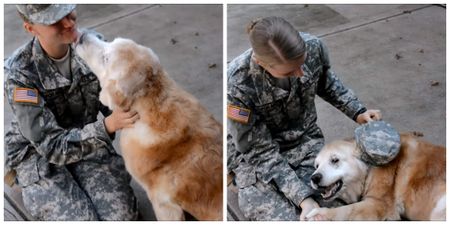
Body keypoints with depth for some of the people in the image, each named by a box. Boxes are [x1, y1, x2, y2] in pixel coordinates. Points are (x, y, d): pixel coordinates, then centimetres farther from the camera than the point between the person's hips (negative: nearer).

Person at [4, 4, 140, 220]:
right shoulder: (19, 72, -26)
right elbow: (52, 145, -30)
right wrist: (108, 126, -41)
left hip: (87, 138, 3)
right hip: (37, 153, -3)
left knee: (122, 214, -15)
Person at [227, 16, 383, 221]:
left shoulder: (313, 47, -19)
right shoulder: (237, 85, -32)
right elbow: (260, 153, -23)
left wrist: (357, 112, -5)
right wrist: (303, 196, -30)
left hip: (305, 140, 4)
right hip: (255, 156, -3)